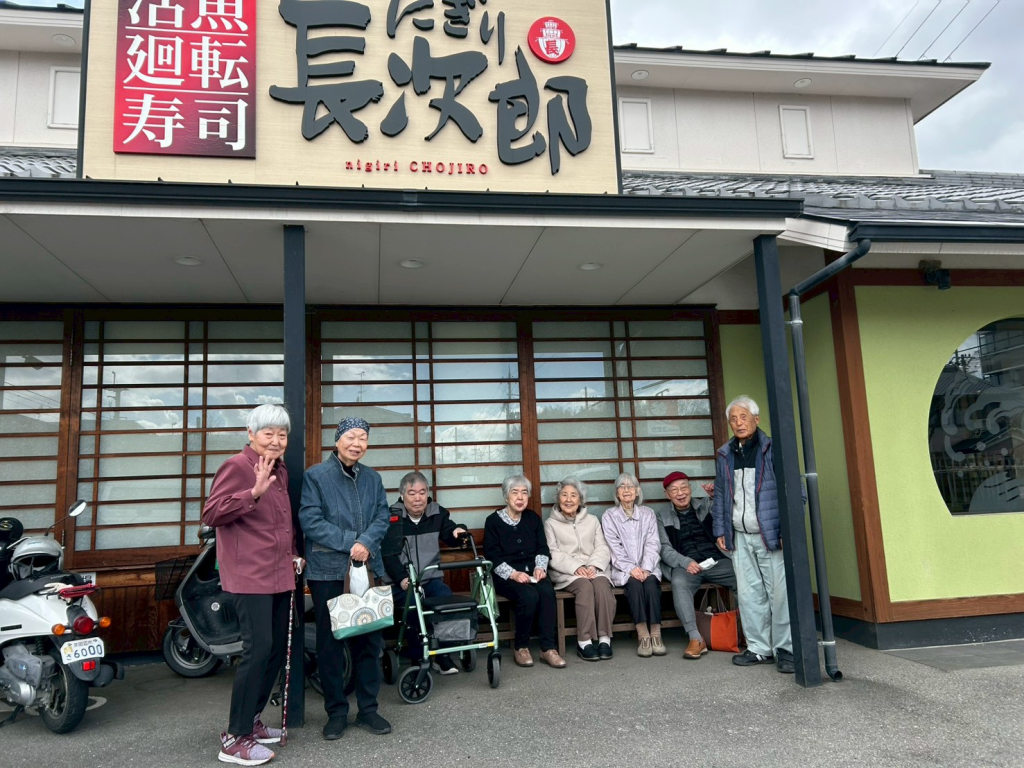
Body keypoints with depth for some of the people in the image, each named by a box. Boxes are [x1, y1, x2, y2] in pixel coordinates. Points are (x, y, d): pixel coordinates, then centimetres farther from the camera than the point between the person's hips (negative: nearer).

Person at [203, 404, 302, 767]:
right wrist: (254, 491, -29)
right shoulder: (237, 466, -9)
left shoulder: (280, 471, 16)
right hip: (250, 576, -9)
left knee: (278, 648, 13)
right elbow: (211, 514, -19)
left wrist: (294, 554, 16)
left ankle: (252, 720, 28)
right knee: (258, 649, -11)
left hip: (280, 575, 9)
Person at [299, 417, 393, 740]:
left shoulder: (372, 478, 10)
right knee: (330, 642, 6)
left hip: (368, 568, 4)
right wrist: (349, 543, -17)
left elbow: (382, 517, 4)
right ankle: (336, 712, 21)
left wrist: (366, 543, -16)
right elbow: (310, 520, -12)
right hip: (328, 571, -4)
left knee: (369, 639, 9)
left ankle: (368, 709, 22)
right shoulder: (315, 476, -4)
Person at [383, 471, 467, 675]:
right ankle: (418, 658, -12)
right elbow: (387, 553, -10)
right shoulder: (391, 516, -3)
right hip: (400, 582, -3)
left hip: (431, 578, 3)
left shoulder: (437, 513, 7)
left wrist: (457, 532, -10)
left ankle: (443, 655, -7)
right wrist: (401, 578, -25)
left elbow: (449, 538, 16)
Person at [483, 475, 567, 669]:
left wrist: (540, 567, -8)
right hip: (505, 576, -3)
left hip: (532, 571, 4)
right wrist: (513, 574, -19)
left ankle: (548, 648, -24)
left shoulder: (533, 518, 14)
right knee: (529, 595, -32)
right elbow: (492, 557, -6)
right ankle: (520, 647, -13)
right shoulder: (493, 521, 2)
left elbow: (542, 549, 12)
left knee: (547, 591, -29)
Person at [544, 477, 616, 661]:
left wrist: (593, 566, -12)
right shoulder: (550, 523, 11)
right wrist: (576, 568, -17)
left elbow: (602, 548, 9)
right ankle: (584, 641, -31)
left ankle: (604, 638, -28)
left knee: (602, 584, -31)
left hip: (593, 569, 3)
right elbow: (553, 554, -2)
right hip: (566, 572, -2)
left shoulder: (592, 520, 20)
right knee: (585, 586, -33)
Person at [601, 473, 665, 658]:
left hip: (647, 568, 2)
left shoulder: (647, 513, 13)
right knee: (634, 583, -31)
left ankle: (656, 634, -29)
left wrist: (645, 568, -14)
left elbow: (653, 544, 3)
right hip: (623, 569, -1)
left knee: (651, 582, -29)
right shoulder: (609, 516, 6)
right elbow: (615, 548, -4)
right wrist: (631, 568, -18)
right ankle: (643, 635, -32)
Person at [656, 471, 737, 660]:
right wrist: (686, 562, -14)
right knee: (679, 583, -35)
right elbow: (665, 549, 4)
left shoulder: (707, 505, 17)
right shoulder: (662, 516, 14)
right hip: (686, 565, -1)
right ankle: (695, 639, -32)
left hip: (717, 561, 1)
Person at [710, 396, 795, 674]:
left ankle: (785, 649, 8)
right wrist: (720, 530, 10)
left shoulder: (774, 449, -4)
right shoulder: (724, 455, 11)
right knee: (748, 594, 8)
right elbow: (720, 495, 17)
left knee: (780, 593, -4)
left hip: (770, 536, -5)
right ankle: (759, 648, 18)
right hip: (740, 537, 5)